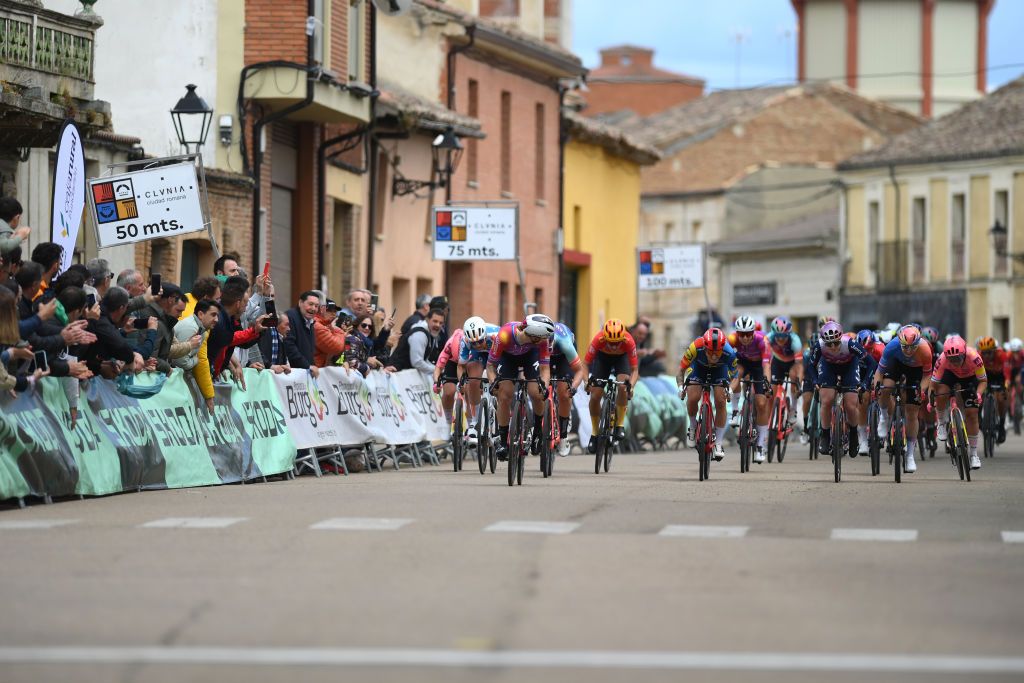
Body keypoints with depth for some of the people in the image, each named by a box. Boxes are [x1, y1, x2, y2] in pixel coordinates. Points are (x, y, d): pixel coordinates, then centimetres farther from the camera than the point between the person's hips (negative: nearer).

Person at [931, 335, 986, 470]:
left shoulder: (973, 357, -38)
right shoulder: (942, 359, -36)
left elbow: (983, 380, -25)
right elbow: (933, 382, -27)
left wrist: (978, 393, -42)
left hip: (970, 377, -1)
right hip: (951, 374, 1)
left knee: (971, 414, -7)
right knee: (941, 395, -30)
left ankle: (974, 454, 6)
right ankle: (942, 423, 2)